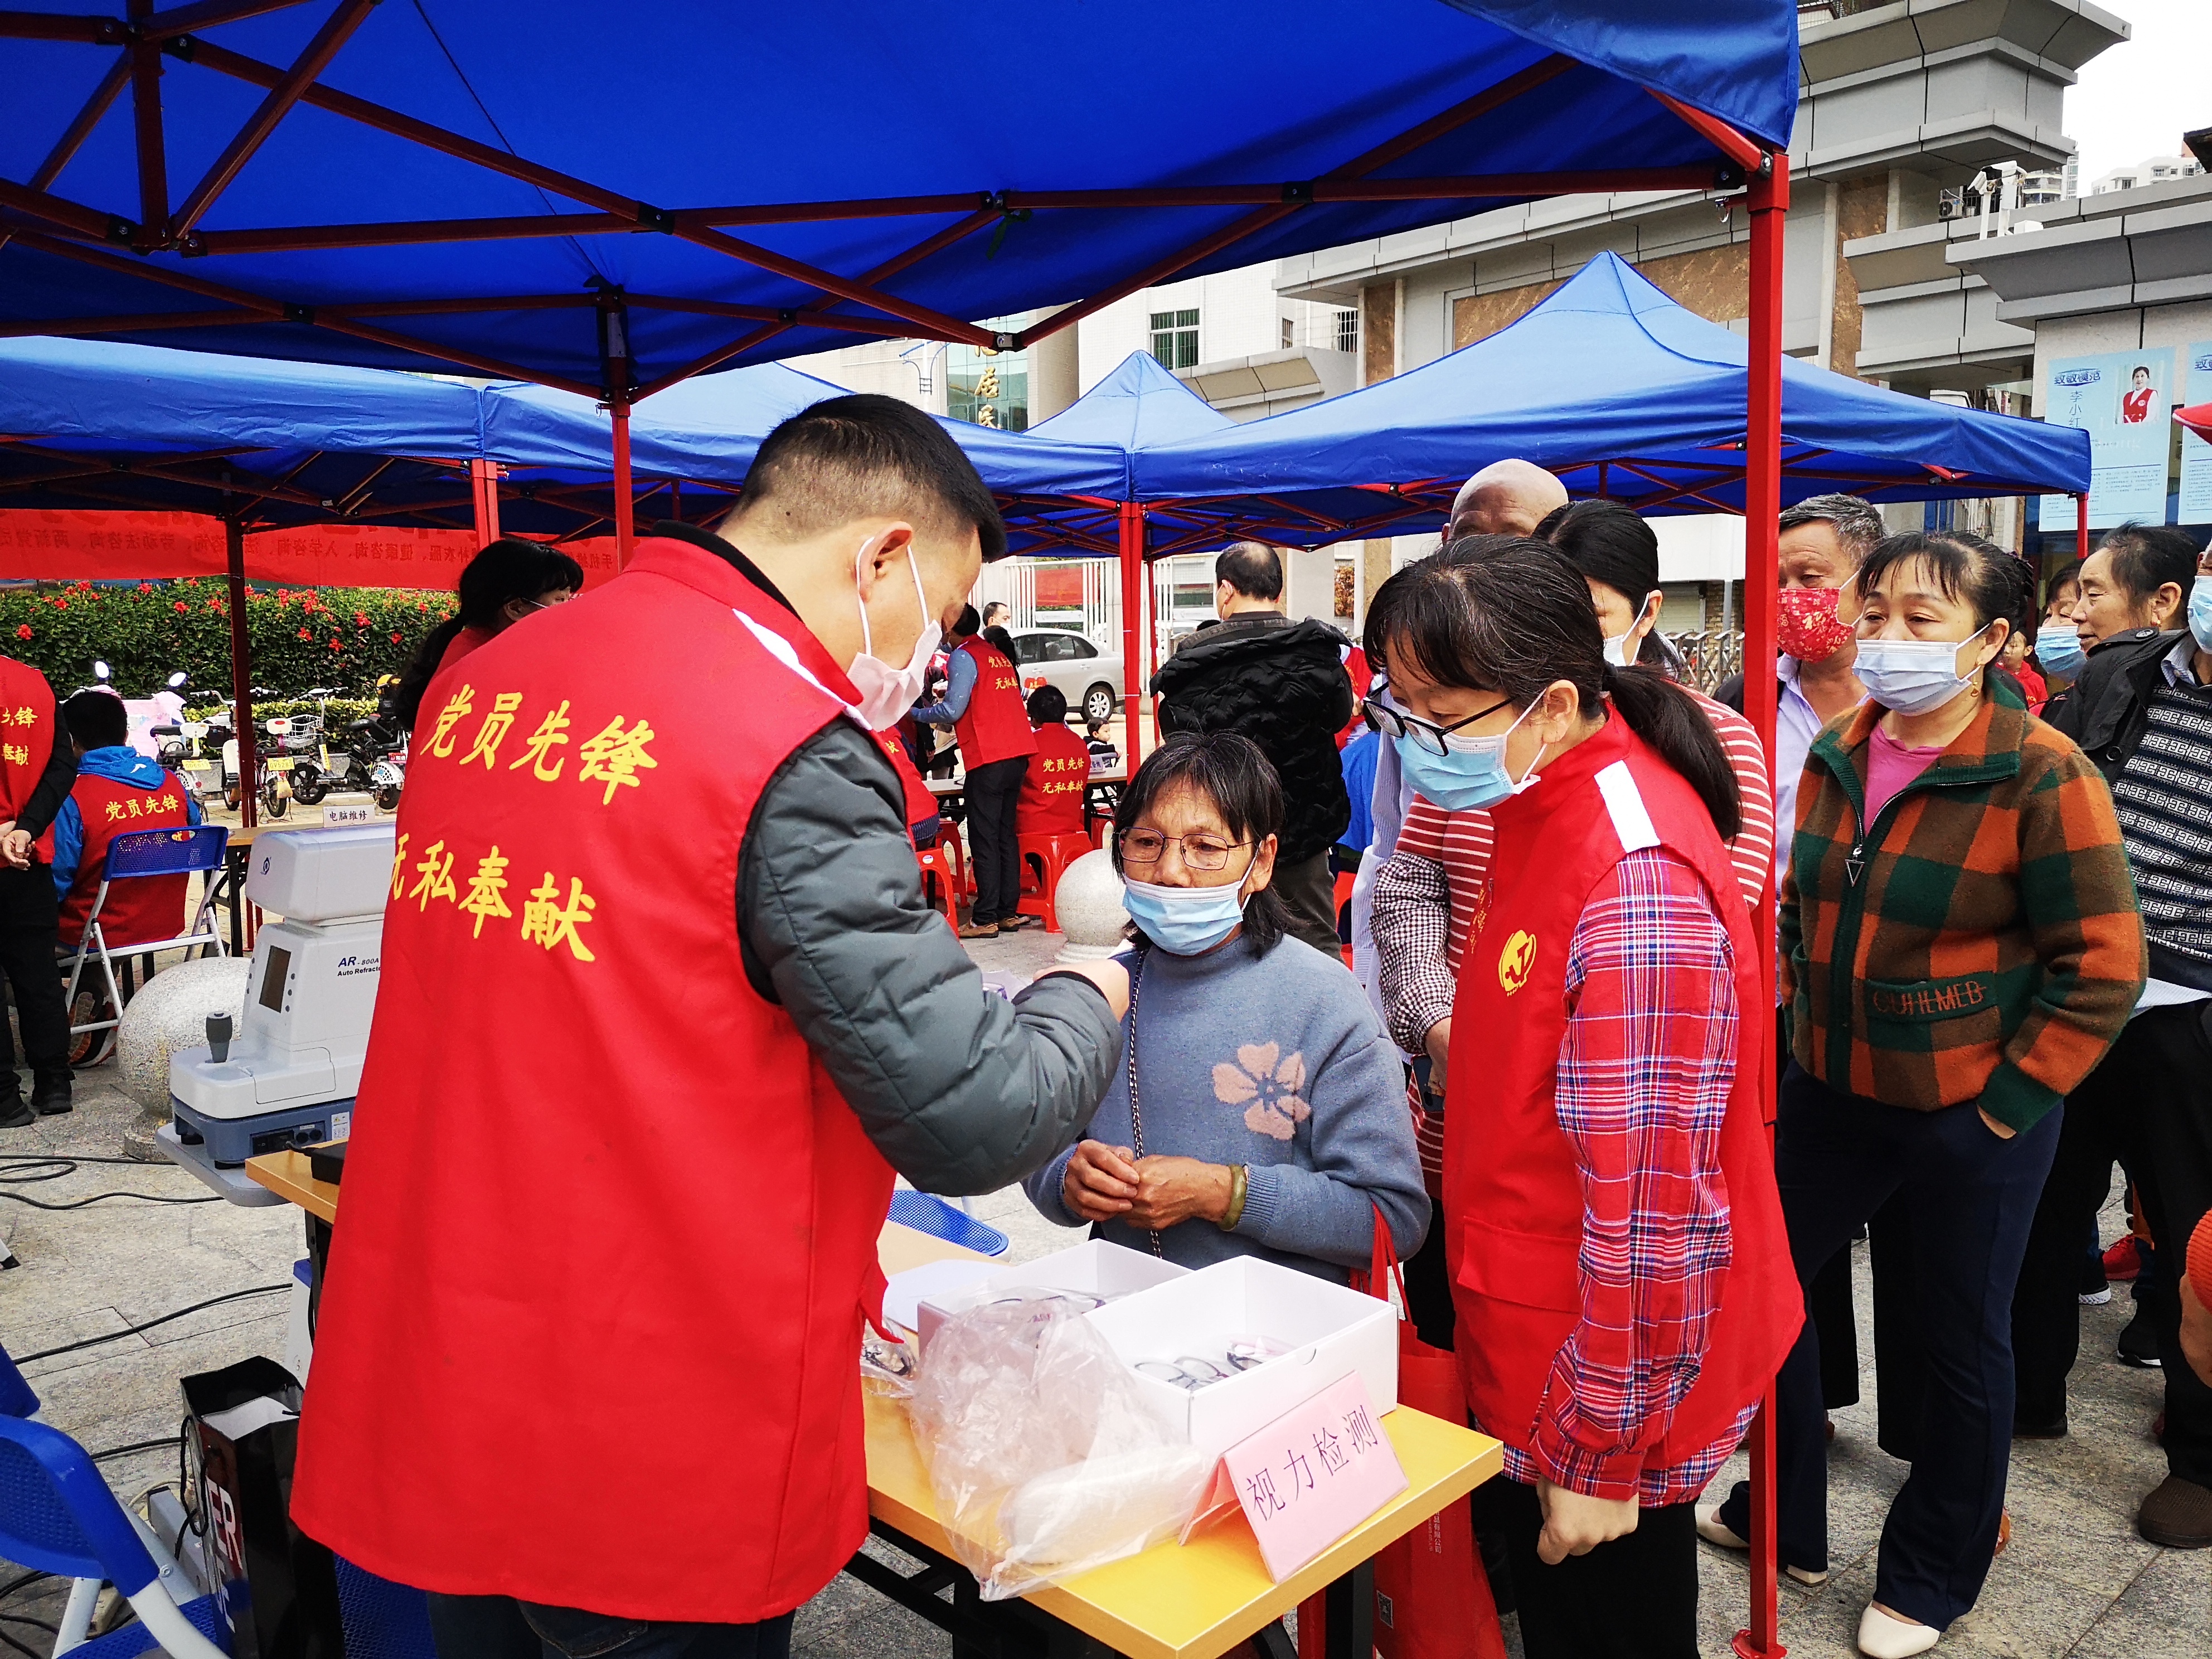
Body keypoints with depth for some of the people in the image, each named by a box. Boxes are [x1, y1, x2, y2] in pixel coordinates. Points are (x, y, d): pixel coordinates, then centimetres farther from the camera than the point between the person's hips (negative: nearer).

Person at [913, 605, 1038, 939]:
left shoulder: (963, 657, -6)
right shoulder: (999, 656, 18)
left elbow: (952, 710, -13)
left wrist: (917, 713, 3)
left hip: (988, 758, -8)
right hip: (1019, 752, 8)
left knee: (984, 839, -4)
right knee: (1006, 833, 12)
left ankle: (985, 919, -4)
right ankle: (1008, 912, 14)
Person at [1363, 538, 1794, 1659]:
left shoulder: (1635, 884, -29)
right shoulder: (1545, 803, 0)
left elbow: (1653, 1209, -26)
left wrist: (1595, 1456, -18)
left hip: (1607, 1387, -8)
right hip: (1527, 1350, 8)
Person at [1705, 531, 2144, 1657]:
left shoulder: (2041, 773, -16)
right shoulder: (1836, 756, 2)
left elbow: (2101, 961, -14)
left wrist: (2011, 1099, -13)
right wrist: (1788, 1039, 8)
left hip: (1970, 1115, -5)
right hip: (1832, 1092, 6)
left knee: (1961, 1344, 12)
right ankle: (1783, 1517, 37)